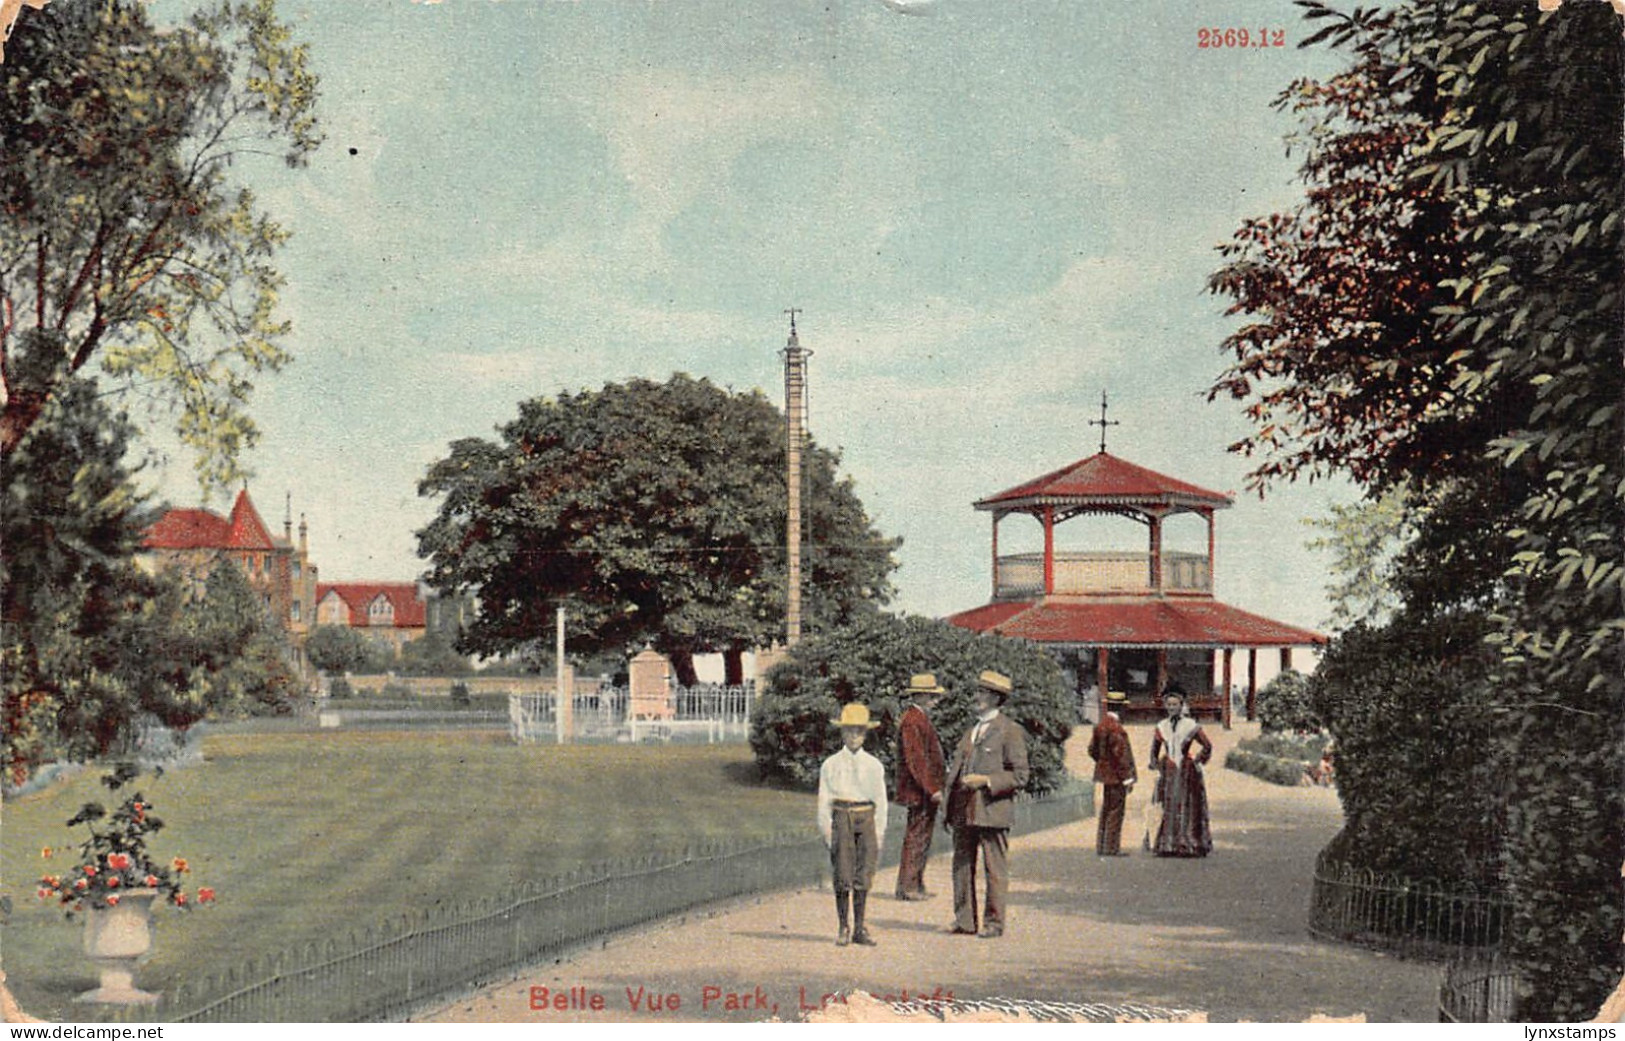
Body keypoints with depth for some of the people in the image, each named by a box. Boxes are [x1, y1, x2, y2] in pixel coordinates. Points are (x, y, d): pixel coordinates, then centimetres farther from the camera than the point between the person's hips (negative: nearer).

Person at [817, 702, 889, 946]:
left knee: (864, 876, 2)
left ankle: (860, 928, 11)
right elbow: (824, 800, 4)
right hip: (841, 818, -1)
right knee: (842, 876, 0)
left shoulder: (874, 766, 8)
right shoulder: (831, 765, 4)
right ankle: (843, 928, 9)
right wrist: (826, 831, -2)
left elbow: (881, 800, 10)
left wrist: (879, 832, 5)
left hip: (866, 818, 1)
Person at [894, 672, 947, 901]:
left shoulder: (919, 718, 18)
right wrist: (932, 789, -23)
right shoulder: (912, 721, -16)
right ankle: (907, 887, -4)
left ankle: (916, 885, 19)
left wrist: (935, 787, 23)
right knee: (917, 837, -7)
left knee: (921, 838, 14)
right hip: (920, 791, -11)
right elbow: (916, 759, -22)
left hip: (925, 790, 11)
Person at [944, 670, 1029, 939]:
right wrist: (949, 810, 17)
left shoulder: (1010, 731, -4)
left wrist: (986, 781, -17)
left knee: (994, 869, 0)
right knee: (962, 866, 9)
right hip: (964, 812, 7)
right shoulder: (971, 731, 17)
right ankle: (964, 919, 18)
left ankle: (994, 922, 8)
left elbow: (1019, 775, -7)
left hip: (992, 811, -7)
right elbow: (955, 771, 21)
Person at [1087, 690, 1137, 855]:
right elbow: (1120, 753, -20)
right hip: (1117, 776, -9)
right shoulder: (1115, 727, -18)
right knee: (1116, 811, -4)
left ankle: (1101, 847, 18)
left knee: (1106, 810, 14)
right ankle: (1112, 848, -3)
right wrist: (1127, 777, -16)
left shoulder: (1100, 725, 11)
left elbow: (1092, 750, 16)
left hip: (1105, 774, 9)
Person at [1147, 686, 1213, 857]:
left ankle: (1189, 845, 1)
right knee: (1168, 808, 0)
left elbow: (1207, 746, 2)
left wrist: (1198, 760, -2)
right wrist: (1155, 763, 12)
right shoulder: (1162, 726, 8)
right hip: (1168, 772, 3)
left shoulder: (1191, 725, -3)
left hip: (1187, 771, -3)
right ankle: (1168, 845, 2)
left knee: (1188, 808, -2)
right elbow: (1154, 748, 22)